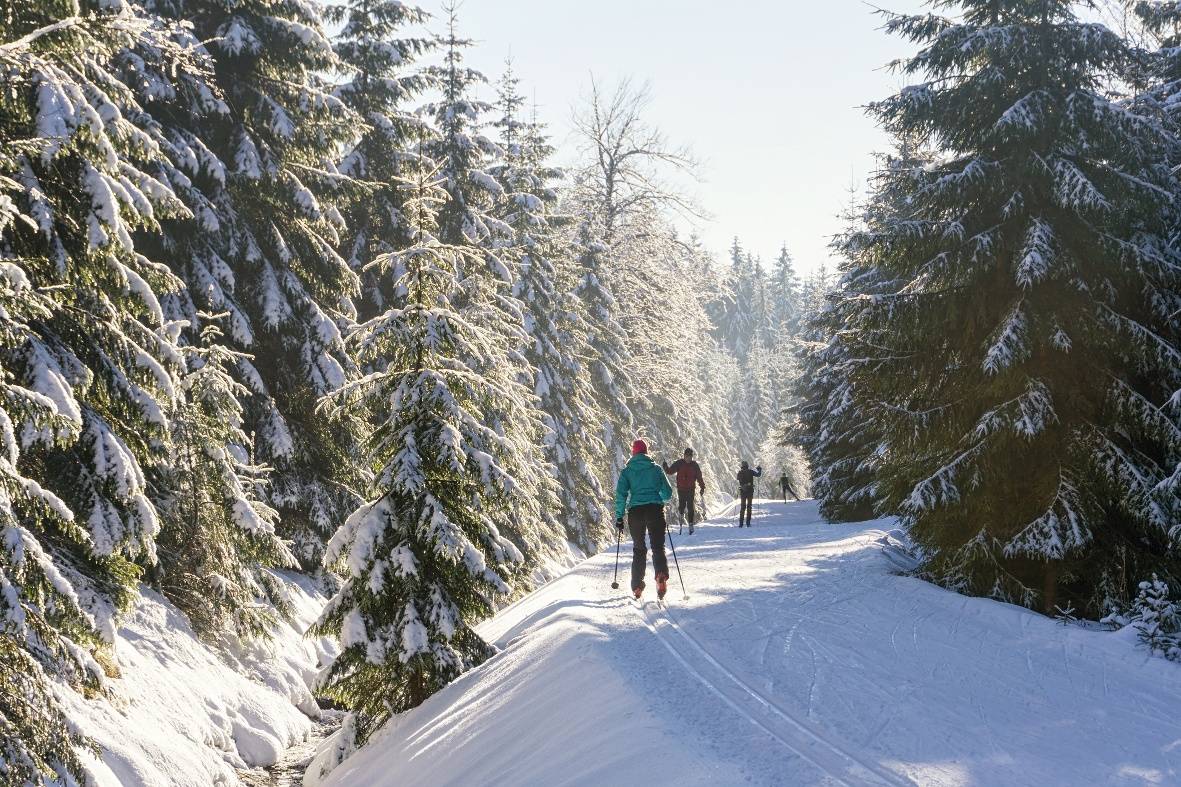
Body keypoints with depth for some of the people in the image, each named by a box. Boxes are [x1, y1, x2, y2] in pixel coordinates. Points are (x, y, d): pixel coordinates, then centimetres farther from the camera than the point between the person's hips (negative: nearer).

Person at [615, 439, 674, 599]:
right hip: (655, 510, -1)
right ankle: (661, 575, -31)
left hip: (635, 511, 1)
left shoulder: (627, 471, 7)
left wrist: (619, 517, 1)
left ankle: (637, 587, 10)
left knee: (639, 549, 14)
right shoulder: (656, 469, 9)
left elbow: (621, 494, -3)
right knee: (658, 546, -2)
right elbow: (668, 493, 10)